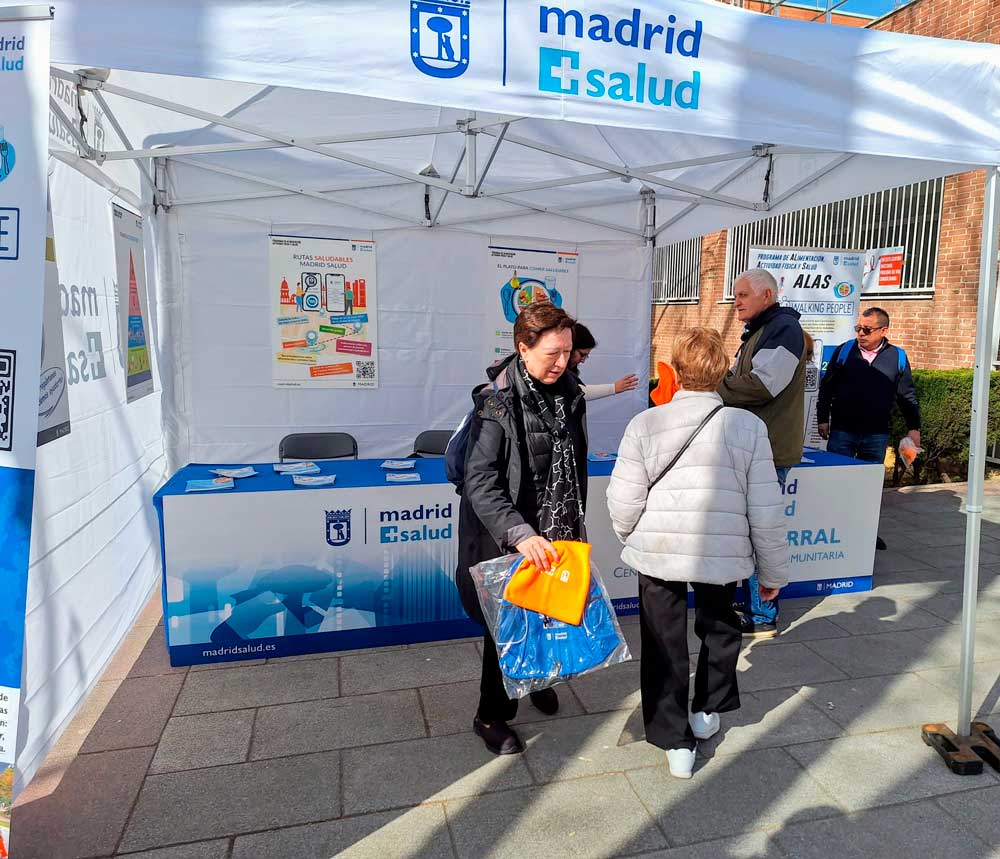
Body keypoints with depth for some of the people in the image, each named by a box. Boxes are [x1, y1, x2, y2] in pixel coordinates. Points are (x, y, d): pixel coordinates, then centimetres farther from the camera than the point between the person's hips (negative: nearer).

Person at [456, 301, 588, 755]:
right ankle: (491, 717, 30)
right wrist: (519, 533, -34)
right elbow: (480, 483, -23)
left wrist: (576, 524, 16)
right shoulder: (497, 402, -19)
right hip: (509, 541, -6)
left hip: (558, 534, 6)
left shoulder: (569, 394, 2)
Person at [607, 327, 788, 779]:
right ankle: (707, 712, 43)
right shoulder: (748, 425, -8)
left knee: (665, 644, 14)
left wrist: (632, 539, 13)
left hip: (658, 554, -1)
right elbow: (766, 511, -5)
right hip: (724, 555, 2)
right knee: (719, 628, 28)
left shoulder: (645, 424, -10)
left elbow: (623, 504, -9)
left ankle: (676, 742, 23)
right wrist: (772, 571, 9)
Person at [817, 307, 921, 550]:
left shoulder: (897, 357, 2)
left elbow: (908, 396, 9)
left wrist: (914, 427, 8)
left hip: (877, 434, 1)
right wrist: (822, 418, 1)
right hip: (842, 430, -1)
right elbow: (826, 388, 4)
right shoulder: (844, 351, 0)